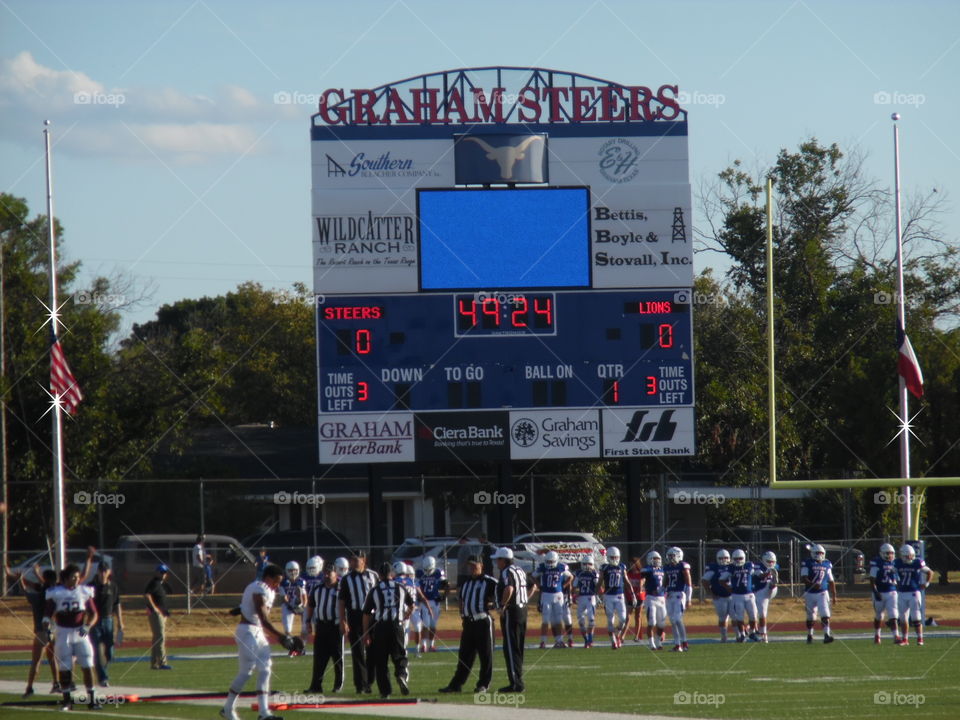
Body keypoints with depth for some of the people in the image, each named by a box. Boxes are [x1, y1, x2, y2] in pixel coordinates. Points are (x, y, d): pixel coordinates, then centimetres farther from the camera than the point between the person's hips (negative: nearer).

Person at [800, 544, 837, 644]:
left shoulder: (827, 564, 7)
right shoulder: (807, 563, -5)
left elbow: (831, 581, 13)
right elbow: (804, 578, -15)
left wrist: (834, 595, 12)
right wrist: (812, 584, -33)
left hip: (822, 593, 2)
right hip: (810, 593, -2)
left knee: (825, 615, -14)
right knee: (810, 617, 9)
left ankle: (826, 635, -19)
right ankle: (810, 636, 25)